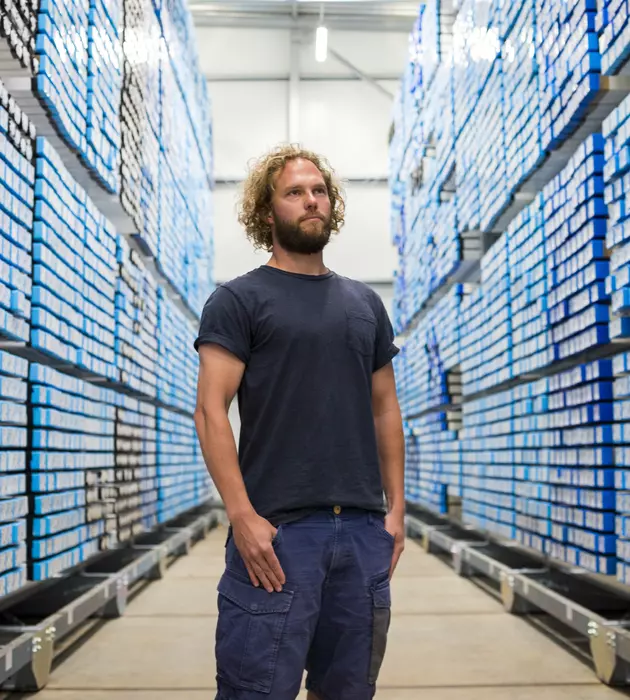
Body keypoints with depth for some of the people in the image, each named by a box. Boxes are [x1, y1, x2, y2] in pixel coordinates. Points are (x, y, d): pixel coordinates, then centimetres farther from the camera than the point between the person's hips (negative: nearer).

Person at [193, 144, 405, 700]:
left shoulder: (365, 303, 16)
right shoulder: (239, 300, 1)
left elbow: (385, 410, 17)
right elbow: (211, 410, -7)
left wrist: (396, 507, 9)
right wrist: (242, 516, -16)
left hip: (364, 528, 5)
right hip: (277, 529, -5)